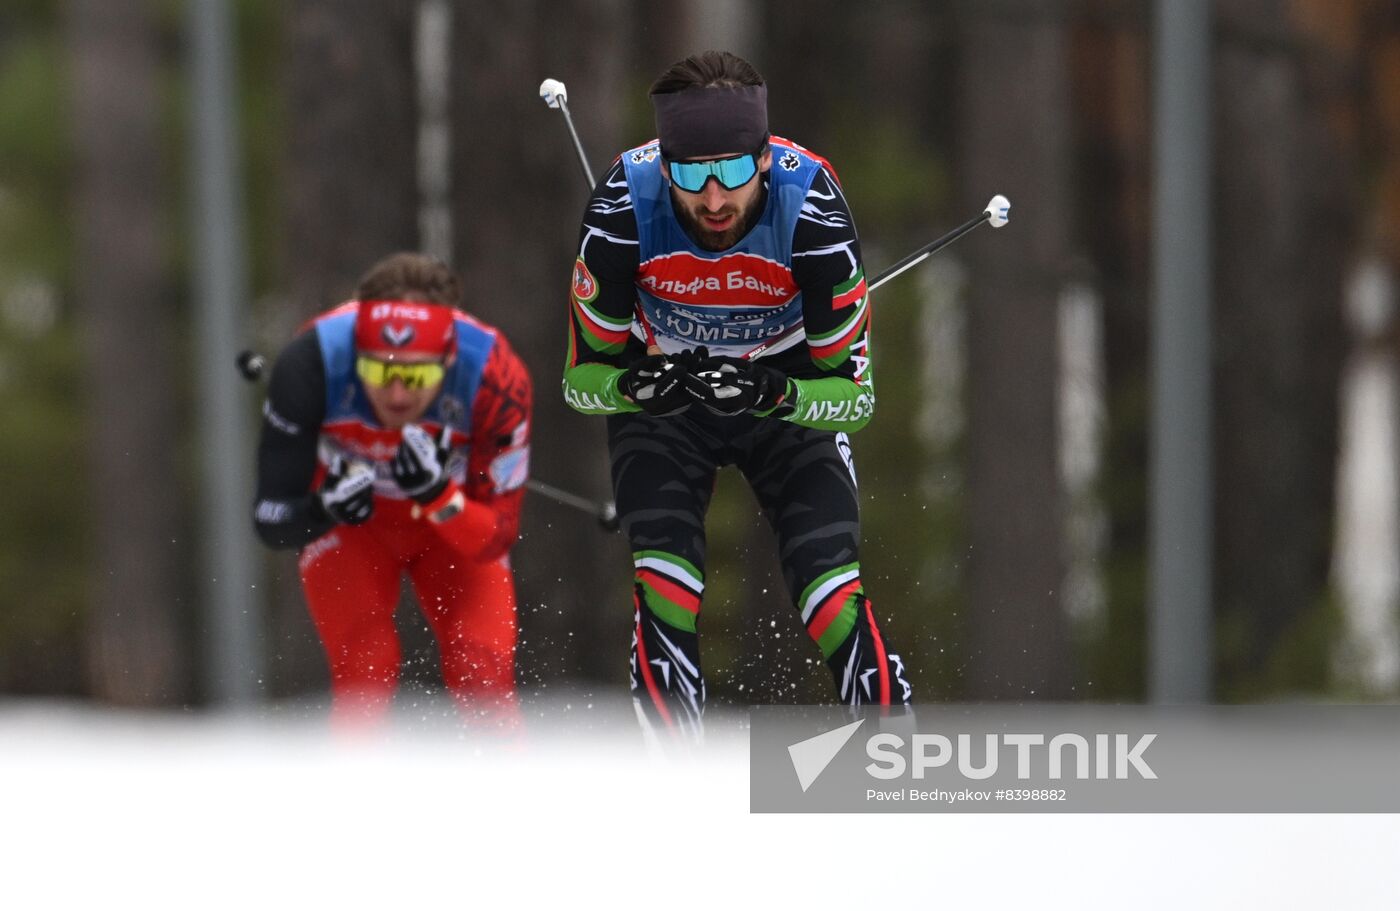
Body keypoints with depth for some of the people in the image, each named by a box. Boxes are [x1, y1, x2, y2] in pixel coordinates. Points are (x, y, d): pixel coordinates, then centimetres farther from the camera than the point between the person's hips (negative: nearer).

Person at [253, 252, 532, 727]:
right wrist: (323, 509, -47)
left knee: (484, 671, -16)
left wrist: (437, 493, -45)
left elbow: (495, 539, -25)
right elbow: (271, 521, -26)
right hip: (347, 526, 0)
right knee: (364, 672, -19)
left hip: (454, 518, 0)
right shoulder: (311, 362, -34)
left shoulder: (498, 377, -33)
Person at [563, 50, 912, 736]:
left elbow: (855, 395, -21)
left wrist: (774, 393, -41)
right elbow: (583, 377, -16)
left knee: (830, 582, -16)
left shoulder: (810, 205, -30)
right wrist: (636, 386, -38)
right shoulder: (624, 206, -28)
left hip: (790, 391, 0)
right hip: (658, 397, 1)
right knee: (665, 575, -21)